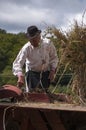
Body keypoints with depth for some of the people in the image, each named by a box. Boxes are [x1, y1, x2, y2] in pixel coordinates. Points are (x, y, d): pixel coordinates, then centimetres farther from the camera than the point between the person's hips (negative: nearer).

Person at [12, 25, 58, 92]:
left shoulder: (48, 43, -20)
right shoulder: (26, 48, -27)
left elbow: (54, 57, -5)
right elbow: (17, 63, -35)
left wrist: (52, 70, -14)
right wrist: (20, 76, -52)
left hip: (45, 72, 2)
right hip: (32, 72, -2)